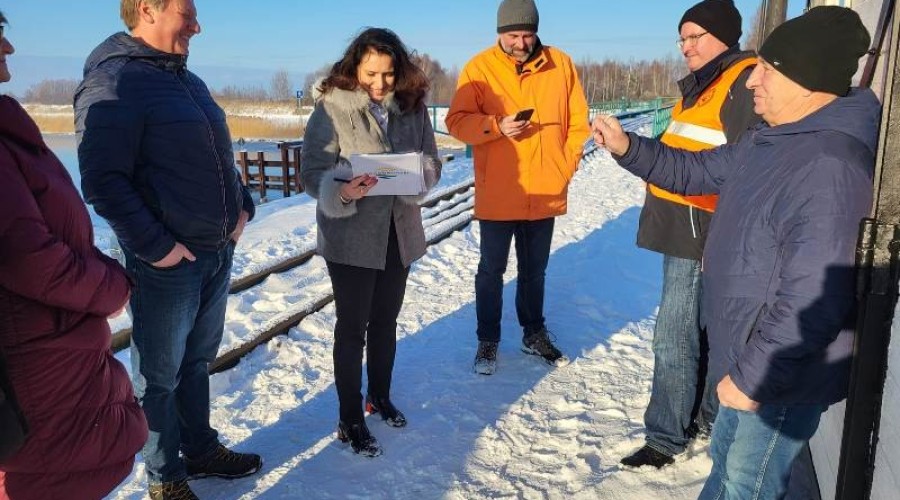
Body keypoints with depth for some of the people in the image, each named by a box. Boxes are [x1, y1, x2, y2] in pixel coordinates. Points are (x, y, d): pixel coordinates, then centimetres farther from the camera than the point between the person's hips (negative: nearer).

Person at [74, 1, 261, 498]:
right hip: (167, 262, -8)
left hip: (219, 252, 8)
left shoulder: (188, 81, 14)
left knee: (197, 361, 21)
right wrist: (154, 246, -22)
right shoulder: (112, 83, -14)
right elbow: (103, 181, -21)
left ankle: (201, 449, 37)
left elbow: (220, 155, 22)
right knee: (159, 376, 8)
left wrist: (240, 204, 9)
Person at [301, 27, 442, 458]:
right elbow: (313, 173, -14)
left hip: (399, 233, 4)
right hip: (350, 237, -4)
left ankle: (380, 397, 40)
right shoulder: (332, 107, -13)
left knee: (385, 322, 18)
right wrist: (343, 192, -34)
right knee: (352, 328, 7)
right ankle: (350, 419, 22)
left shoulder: (413, 106, 0)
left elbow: (431, 163, 4)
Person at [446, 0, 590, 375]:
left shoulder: (561, 64, 3)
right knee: (491, 270, 8)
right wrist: (498, 126, -23)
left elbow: (577, 120, 8)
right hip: (497, 194, -2)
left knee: (535, 270, 17)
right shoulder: (479, 68, -4)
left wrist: (567, 164, -1)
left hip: (545, 193, 3)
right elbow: (457, 121, -7)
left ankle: (534, 334, 34)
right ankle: (488, 341, 23)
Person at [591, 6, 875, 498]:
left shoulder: (831, 165, -30)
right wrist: (627, 147, 1)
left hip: (781, 373, -9)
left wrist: (753, 375, -25)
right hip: (746, 354, 9)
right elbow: (696, 170, 16)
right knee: (727, 460, 28)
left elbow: (814, 300, -33)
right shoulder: (769, 139, 5)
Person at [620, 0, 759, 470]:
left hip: (702, 233, -10)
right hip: (685, 231, 10)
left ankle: (666, 436, 7)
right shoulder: (702, 84, 18)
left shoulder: (744, 82, -13)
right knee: (704, 330, 18)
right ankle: (705, 417, 32)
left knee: (675, 336, -5)